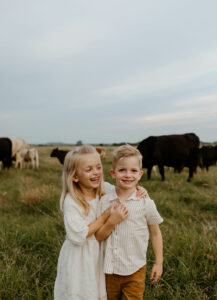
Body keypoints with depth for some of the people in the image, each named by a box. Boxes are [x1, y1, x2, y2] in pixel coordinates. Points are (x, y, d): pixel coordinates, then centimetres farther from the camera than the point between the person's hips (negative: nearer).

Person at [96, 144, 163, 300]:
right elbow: (98, 237, -6)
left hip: (134, 270, -2)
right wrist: (111, 222, -22)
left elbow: (155, 233, 0)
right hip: (109, 269, 3)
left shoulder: (146, 203, -12)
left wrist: (159, 263, 2)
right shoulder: (105, 201, -7)